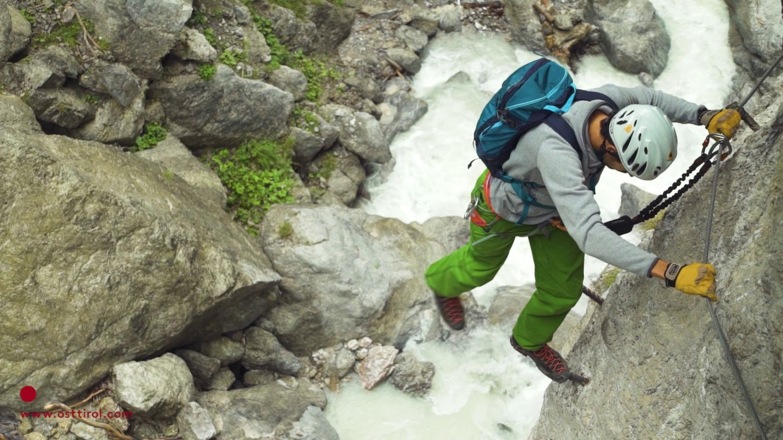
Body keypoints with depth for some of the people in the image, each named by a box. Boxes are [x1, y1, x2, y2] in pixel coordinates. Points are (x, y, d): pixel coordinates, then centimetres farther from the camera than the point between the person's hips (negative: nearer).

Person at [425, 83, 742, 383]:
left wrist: (706, 116, -15)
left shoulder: (608, 102, -32)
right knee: (480, 268, 26)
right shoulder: (555, 150, -53)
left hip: (553, 206, 5)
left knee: (563, 291, 15)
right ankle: (441, 282, 62)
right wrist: (668, 272, -64)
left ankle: (530, 340, 48)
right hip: (503, 207, -5)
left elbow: (648, 98, -6)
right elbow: (588, 235, -60)